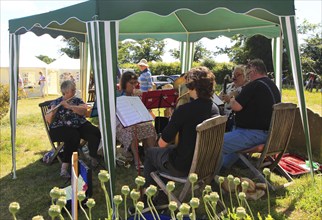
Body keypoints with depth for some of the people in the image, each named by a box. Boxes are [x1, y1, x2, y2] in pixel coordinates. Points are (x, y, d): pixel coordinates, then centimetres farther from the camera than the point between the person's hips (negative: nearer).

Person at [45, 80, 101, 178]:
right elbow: (49, 120, -4)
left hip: (80, 126, 4)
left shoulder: (77, 100, 11)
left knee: (96, 132, -24)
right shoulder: (55, 103, 3)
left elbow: (84, 111, -8)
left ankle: (93, 158, -1)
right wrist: (52, 112, -24)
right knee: (74, 136, -37)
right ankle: (64, 167, -33)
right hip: (61, 128, -3)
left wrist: (69, 106, -18)